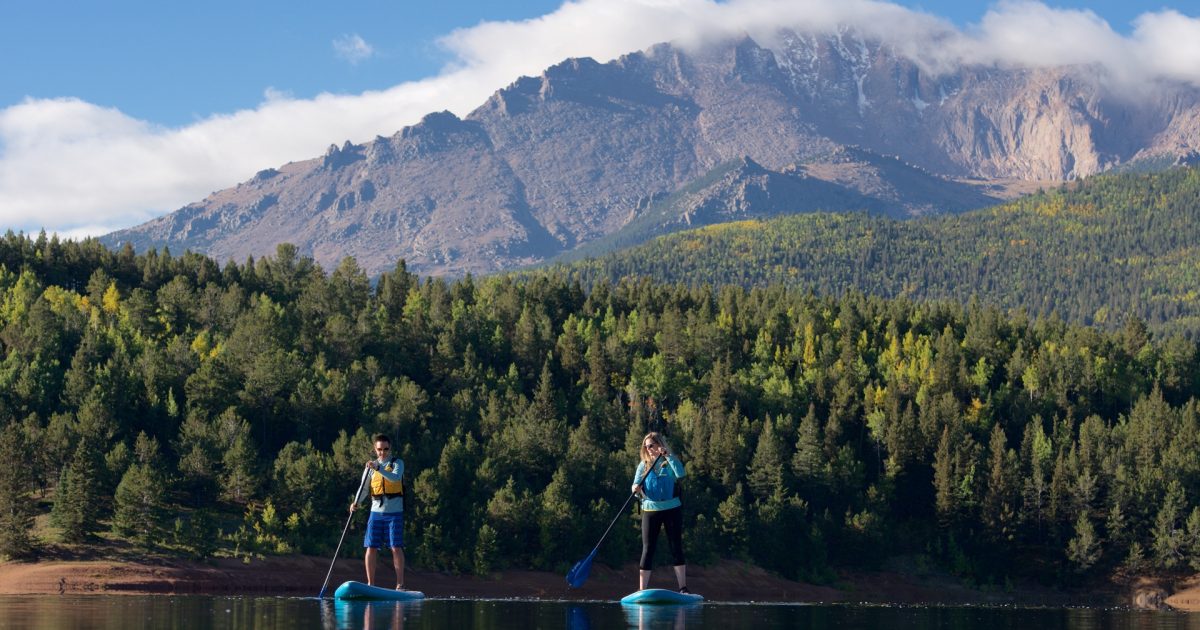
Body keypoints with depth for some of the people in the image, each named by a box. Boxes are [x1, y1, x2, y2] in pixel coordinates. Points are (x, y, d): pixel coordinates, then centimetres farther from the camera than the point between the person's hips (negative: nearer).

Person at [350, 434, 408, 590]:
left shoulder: (397, 463, 1)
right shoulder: (371, 466, 12)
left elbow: (396, 477, -19)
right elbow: (364, 487, 8)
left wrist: (378, 468, -31)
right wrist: (356, 502, -9)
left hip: (394, 512, -3)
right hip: (376, 512, 3)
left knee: (396, 548, -9)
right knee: (371, 548, -1)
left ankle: (400, 584, -5)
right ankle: (370, 583, 5)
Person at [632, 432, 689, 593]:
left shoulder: (669, 462, 1)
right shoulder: (643, 465, 7)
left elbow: (680, 474, -19)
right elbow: (636, 486, 3)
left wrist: (667, 455, -21)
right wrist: (636, 489, -20)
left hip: (672, 509, -1)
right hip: (650, 510, 1)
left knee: (676, 548, 1)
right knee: (647, 550, -1)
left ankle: (683, 588, 5)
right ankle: (641, 591, -1)